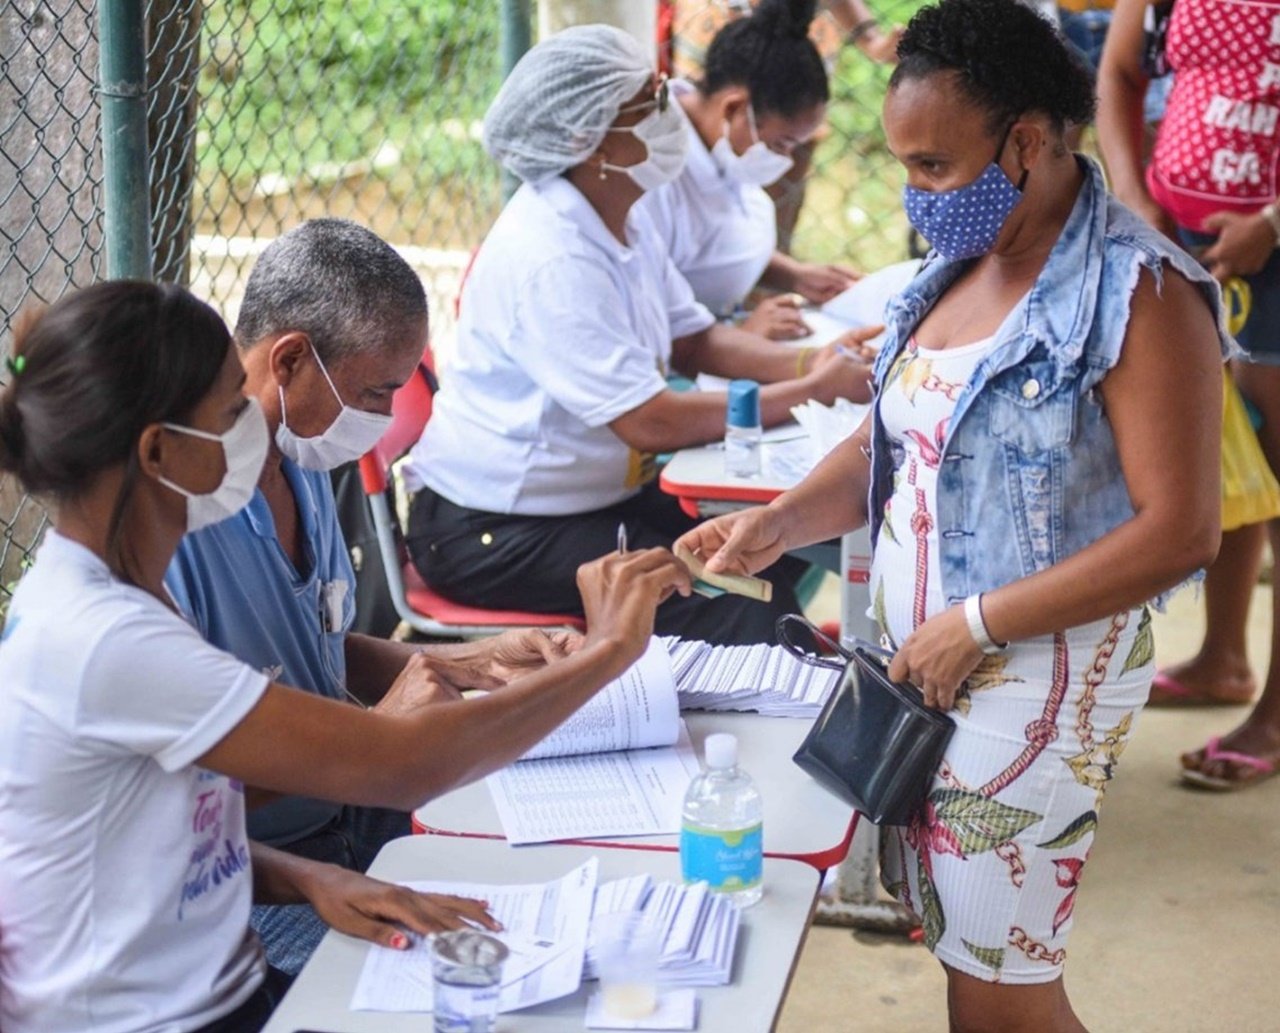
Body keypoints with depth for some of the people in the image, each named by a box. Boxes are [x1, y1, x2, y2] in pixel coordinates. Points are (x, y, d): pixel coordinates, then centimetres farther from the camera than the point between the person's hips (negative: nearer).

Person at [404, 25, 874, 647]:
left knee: (774, 558, -5)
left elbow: (693, 340, 11)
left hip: (598, 495, 9)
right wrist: (811, 390, -19)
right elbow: (653, 424, -28)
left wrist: (802, 363, -8)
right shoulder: (550, 258, -26)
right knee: (733, 607, -21)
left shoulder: (619, 220, 4)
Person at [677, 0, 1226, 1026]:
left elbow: (1180, 530, -19)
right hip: (920, 663, 7)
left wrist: (980, 623, -19)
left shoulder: (1139, 291, -16)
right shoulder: (959, 265, 9)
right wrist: (778, 524, -1)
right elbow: (889, 442, 17)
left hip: (1035, 681, -7)